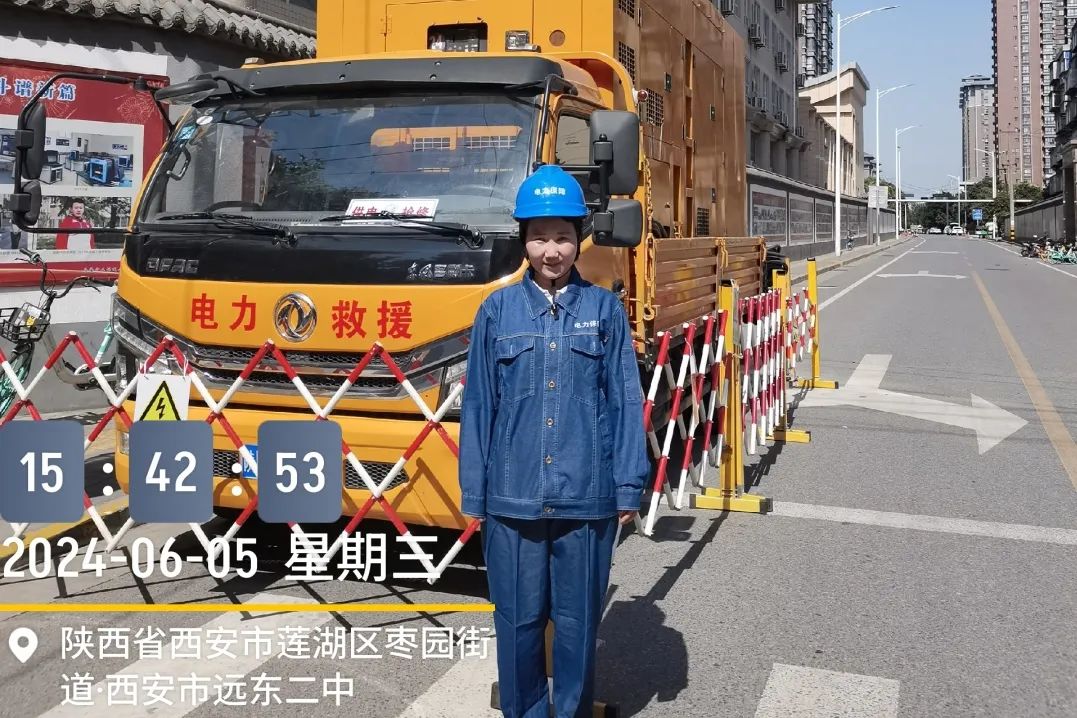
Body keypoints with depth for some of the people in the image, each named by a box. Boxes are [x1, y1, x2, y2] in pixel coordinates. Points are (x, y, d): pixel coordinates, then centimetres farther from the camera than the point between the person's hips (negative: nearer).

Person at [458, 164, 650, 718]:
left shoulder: (604, 309, 3)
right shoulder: (498, 310, 3)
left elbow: (625, 402, 2)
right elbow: (478, 406, 4)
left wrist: (629, 486, -2)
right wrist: (473, 495, 3)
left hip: (586, 499, 0)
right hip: (512, 499, 1)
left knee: (578, 620, 11)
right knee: (518, 619, 11)